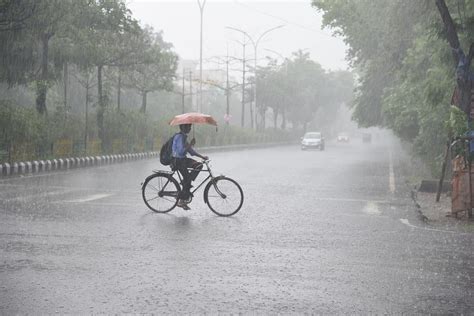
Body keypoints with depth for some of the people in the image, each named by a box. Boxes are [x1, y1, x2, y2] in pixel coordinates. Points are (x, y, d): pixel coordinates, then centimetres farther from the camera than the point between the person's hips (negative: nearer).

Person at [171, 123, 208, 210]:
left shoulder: (184, 136, 13)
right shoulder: (179, 137, -18)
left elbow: (190, 150, 15)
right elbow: (181, 151, -27)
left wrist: (202, 157, 9)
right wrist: (190, 144, -25)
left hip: (183, 159, 9)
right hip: (178, 160, -9)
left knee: (199, 165, -1)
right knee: (187, 179, -9)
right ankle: (181, 201, -1)